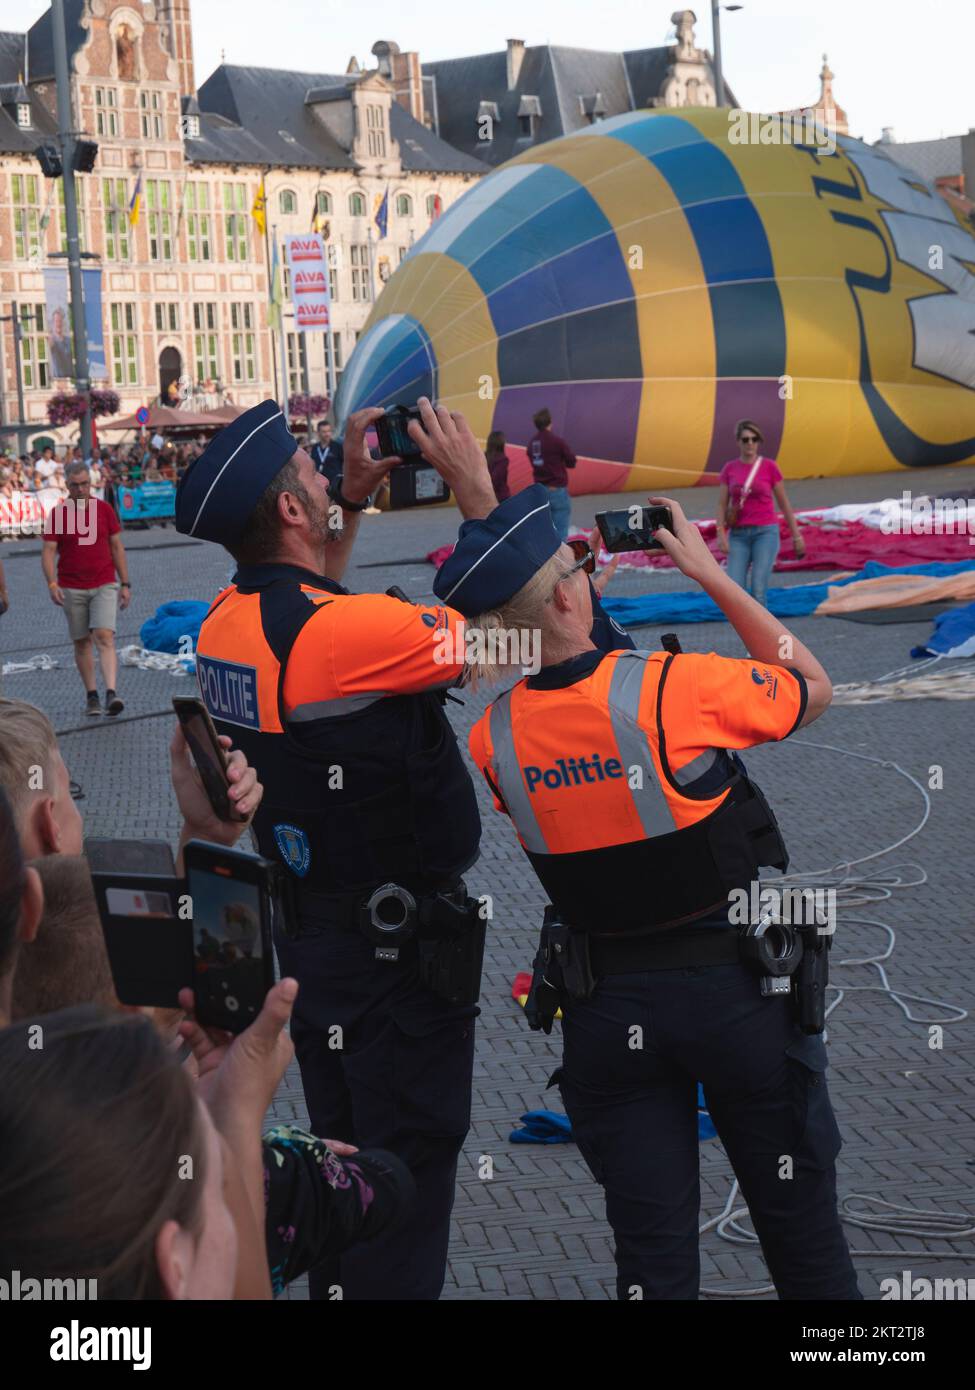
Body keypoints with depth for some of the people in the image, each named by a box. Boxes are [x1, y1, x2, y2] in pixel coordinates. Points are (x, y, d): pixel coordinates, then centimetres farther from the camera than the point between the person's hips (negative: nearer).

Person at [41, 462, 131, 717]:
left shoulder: (104, 509, 3)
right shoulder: (58, 514, -1)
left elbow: (117, 547, 9)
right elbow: (48, 551, -4)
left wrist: (125, 584, 5)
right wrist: (52, 583, -18)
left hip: (104, 585, 0)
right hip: (72, 588, 0)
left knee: (105, 637, -15)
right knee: (82, 642, 7)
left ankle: (111, 692, -24)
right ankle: (91, 695, 16)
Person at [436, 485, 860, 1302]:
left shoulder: (493, 739, -9)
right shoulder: (678, 688, -21)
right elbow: (811, 689, -2)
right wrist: (711, 574, 2)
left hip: (606, 1004, 3)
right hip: (734, 987, -3)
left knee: (652, 1247, 13)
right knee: (798, 1214, 15)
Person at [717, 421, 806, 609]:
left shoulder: (769, 467, 0)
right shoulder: (729, 469, 6)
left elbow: (784, 503, 6)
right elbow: (722, 505, 5)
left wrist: (796, 535, 7)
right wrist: (721, 535, -8)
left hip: (766, 532, -2)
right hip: (739, 535, 2)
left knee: (758, 590, -13)